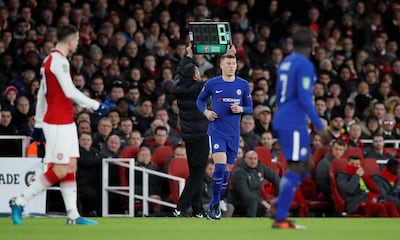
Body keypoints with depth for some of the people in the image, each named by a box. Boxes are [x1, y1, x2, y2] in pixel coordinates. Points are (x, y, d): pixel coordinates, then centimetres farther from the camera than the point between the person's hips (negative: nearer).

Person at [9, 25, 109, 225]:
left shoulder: (49, 60, 16)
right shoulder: (59, 61, -14)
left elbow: (42, 94, 20)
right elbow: (70, 92, -20)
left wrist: (39, 123, 23)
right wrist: (96, 106, -13)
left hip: (65, 122, 10)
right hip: (58, 123, -10)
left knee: (71, 167, 6)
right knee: (60, 170, -9)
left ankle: (73, 215, 4)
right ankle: (19, 202, -4)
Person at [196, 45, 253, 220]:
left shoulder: (243, 85, 3)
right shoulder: (212, 84, -2)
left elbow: (250, 108, 11)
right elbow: (200, 100, 13)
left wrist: (240, 109, -11)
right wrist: (206, 112, -6)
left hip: (234, 133, 3)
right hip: (216, 131, -3)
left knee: (227, 170, 7)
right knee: (220, 166, -19)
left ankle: (215, 205, 20)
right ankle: (215, 203, -7)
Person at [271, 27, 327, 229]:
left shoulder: (285, 63, 14)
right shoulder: (305, 65, -12)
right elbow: (304, 98, -20)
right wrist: (319, 125, -17)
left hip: (282, 120, 9)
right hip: (294, 123, -9)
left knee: (305, 165, 16)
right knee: (295, 168, -8)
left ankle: (280, 205, 9)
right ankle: (280, 218, -10)